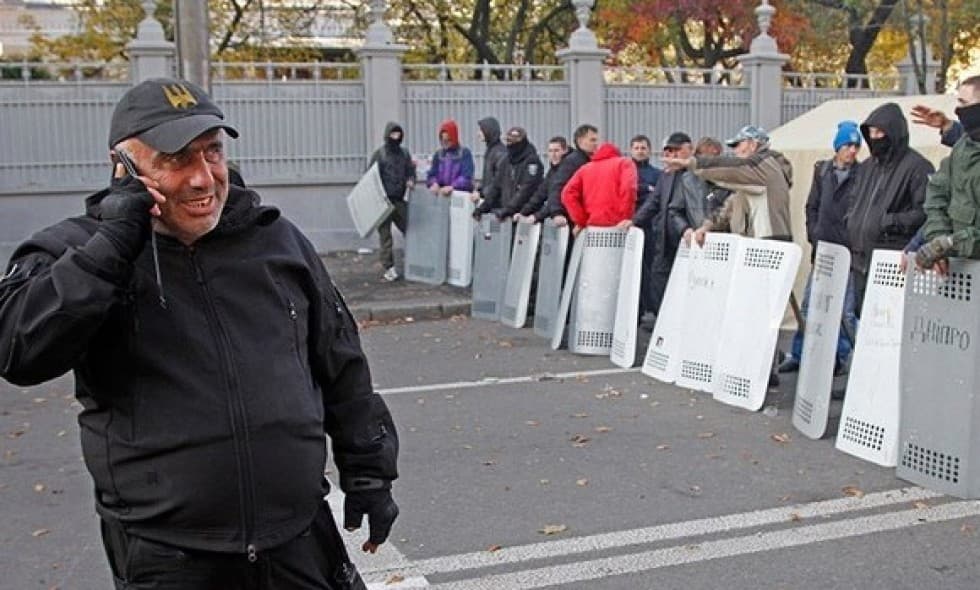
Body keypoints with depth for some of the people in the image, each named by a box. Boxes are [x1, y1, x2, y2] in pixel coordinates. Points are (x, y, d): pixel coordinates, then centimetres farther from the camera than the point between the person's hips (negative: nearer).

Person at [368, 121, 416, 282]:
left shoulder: (404, 153, 12)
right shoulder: (379, 153, -1)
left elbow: (410, 171, 19)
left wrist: (411, 180, -4)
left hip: (399, 200, 4)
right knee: (385, 235, -1)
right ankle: (389, 268, 5)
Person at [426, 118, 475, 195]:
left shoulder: (465, 153, -3)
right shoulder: (438, 154, 13)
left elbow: (466, 176, -13)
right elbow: (431, 174, 10)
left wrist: (452, 187, -28)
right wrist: (434, 184, -14)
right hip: (442, 195, 5)